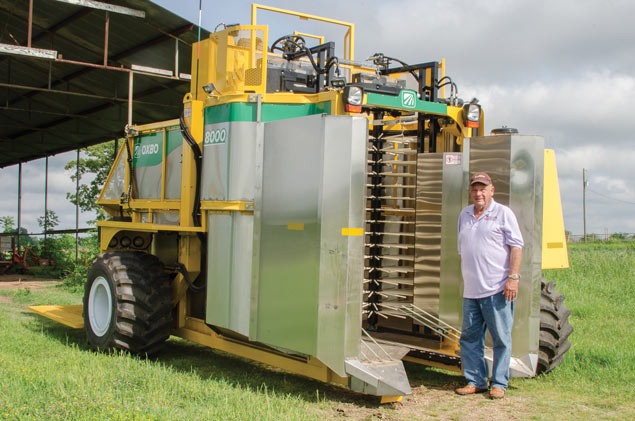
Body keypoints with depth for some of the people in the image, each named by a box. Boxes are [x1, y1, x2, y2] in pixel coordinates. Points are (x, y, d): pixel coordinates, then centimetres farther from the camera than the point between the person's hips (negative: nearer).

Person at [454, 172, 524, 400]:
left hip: (497, 290, -6)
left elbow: (516, 246, -6)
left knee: (501, 339, 0)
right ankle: (475, 381, 18)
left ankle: (499, 384, 10)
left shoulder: (503, 213, 0)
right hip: (471, 291, 6)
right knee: (470, 337, 8)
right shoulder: (464, 215, 17)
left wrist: (513, 277, -15)